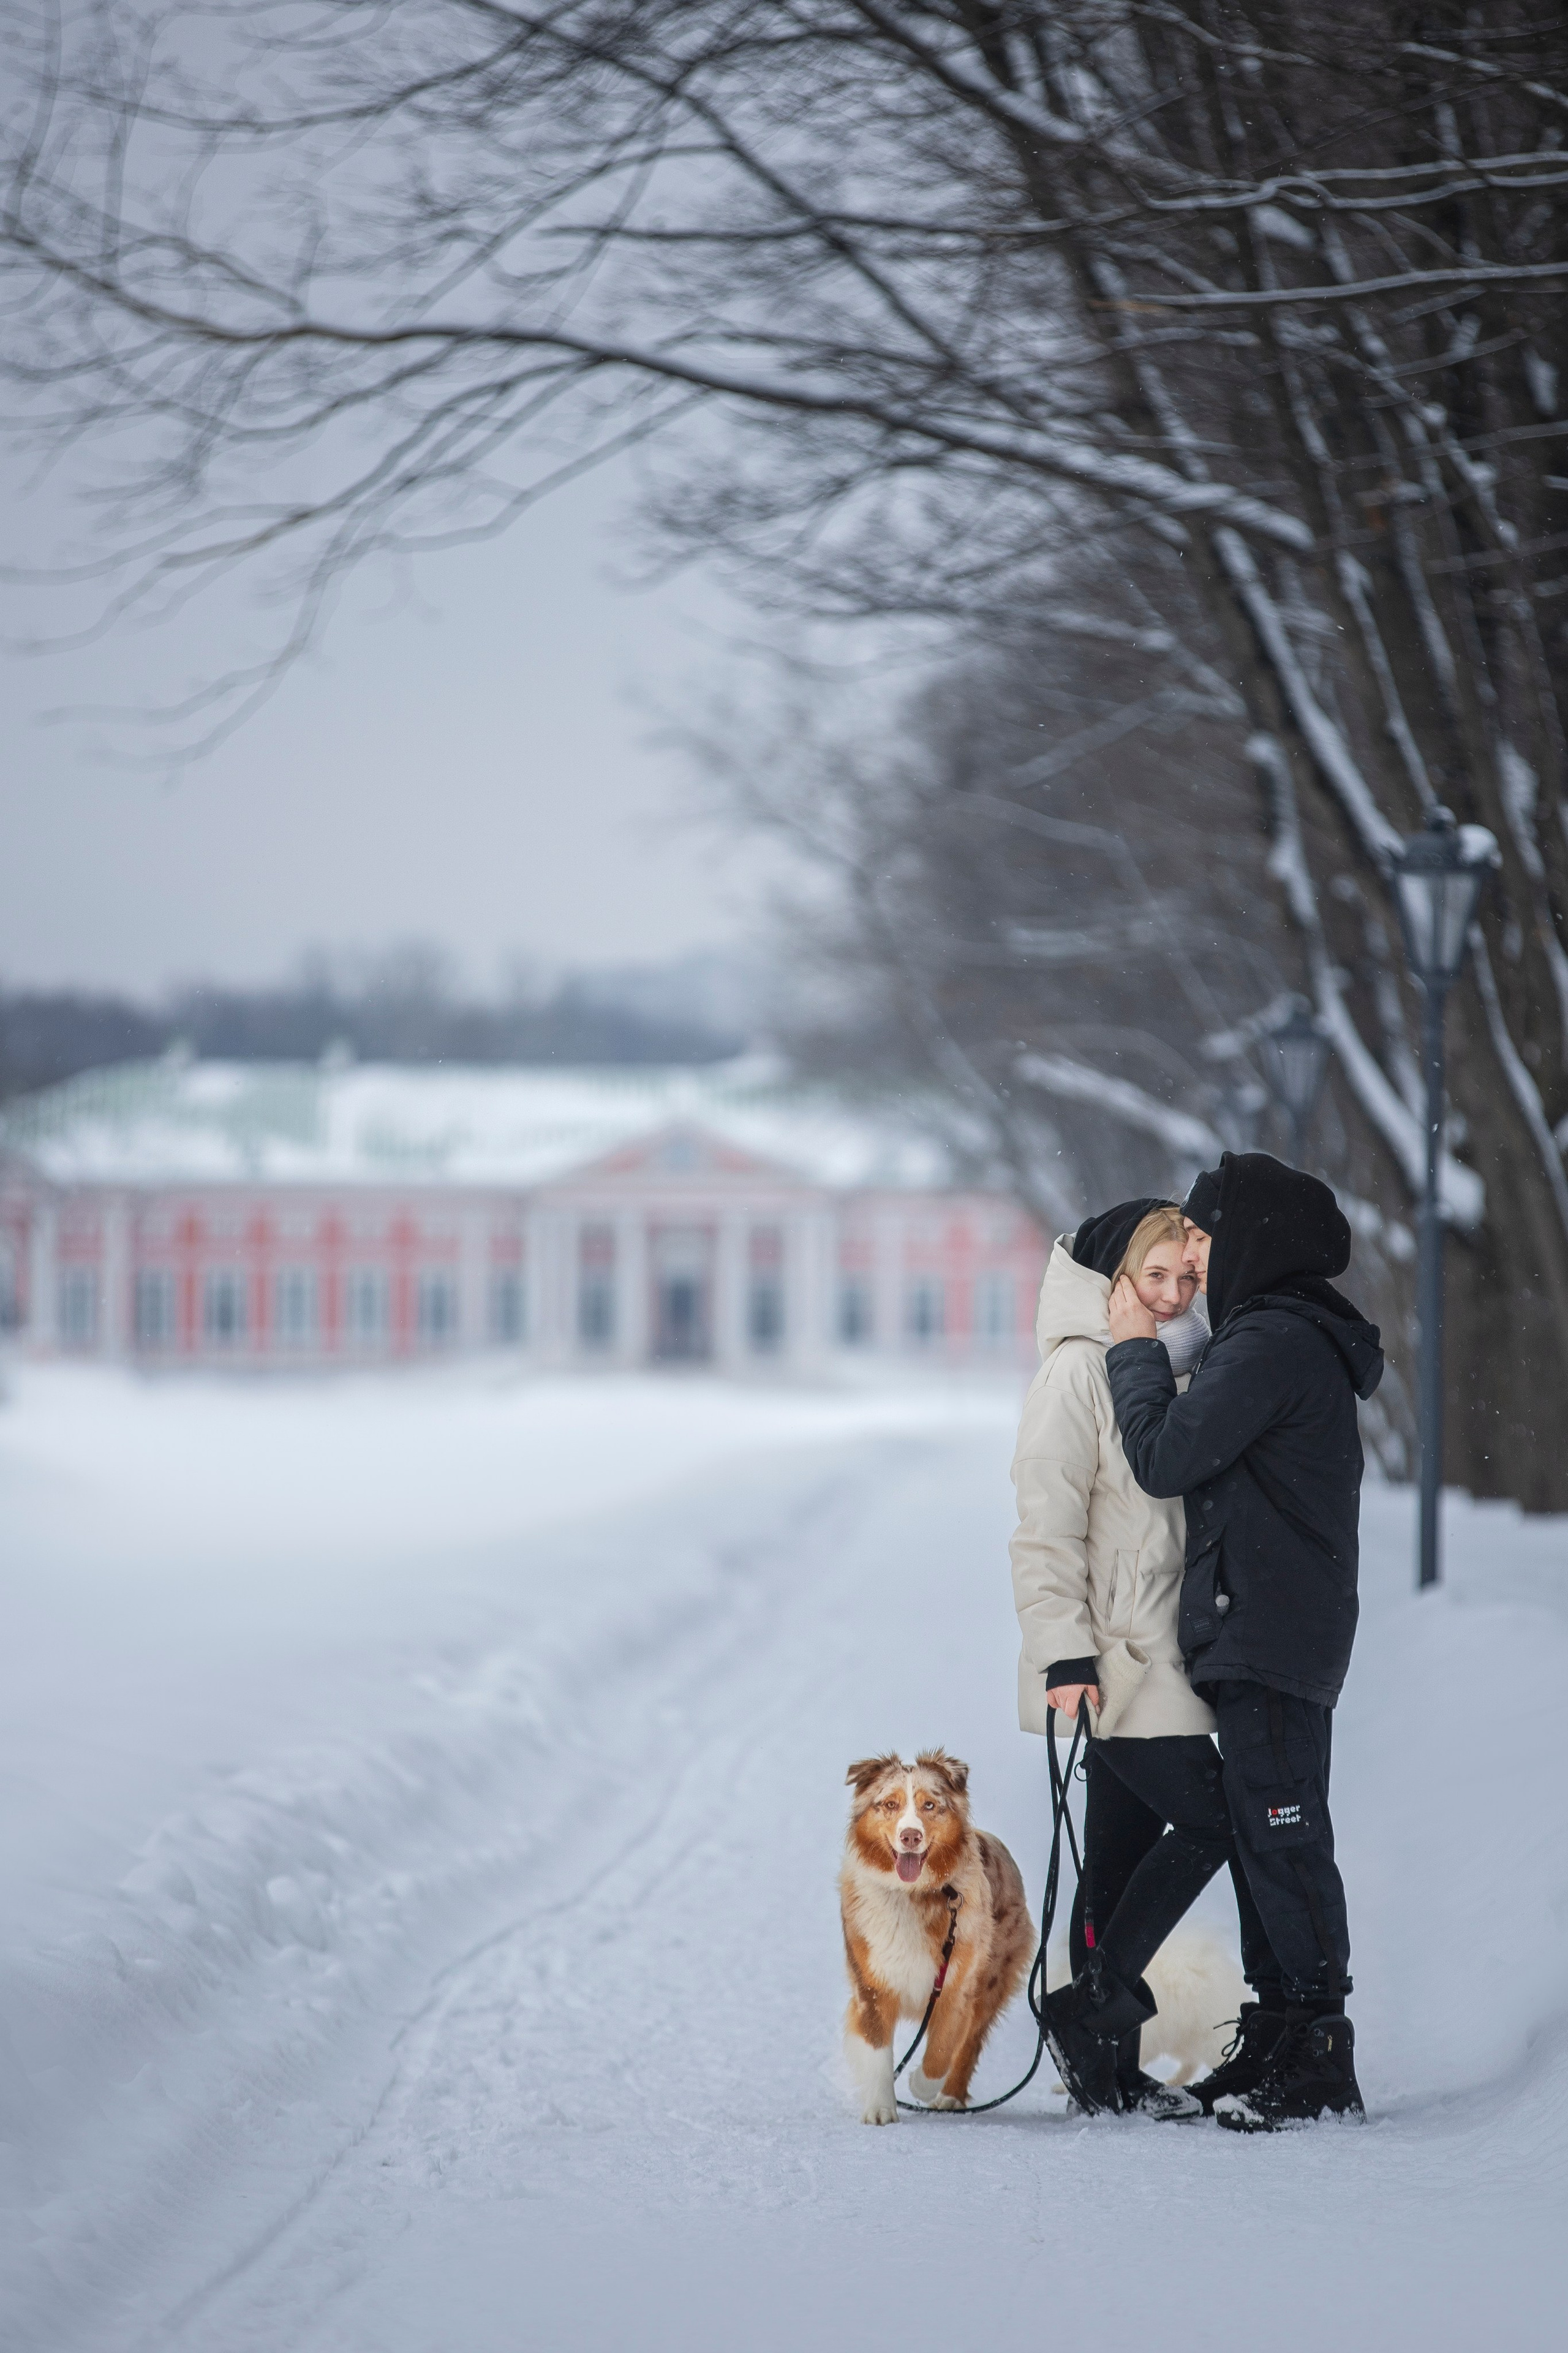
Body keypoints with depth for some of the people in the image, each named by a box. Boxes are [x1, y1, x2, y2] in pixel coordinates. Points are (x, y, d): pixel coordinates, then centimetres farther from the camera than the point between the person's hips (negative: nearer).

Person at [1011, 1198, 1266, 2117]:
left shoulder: (1159, 1371, 17)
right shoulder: (1080, 1369, -10)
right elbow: (1048, 1525, -15)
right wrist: (1065, 1652, -21)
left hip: (1154, 1654, 8)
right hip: (1113, 1657, -8)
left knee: (1127, 1850, 7)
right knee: (1208, 1820, -13)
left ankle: (1109, 2069, 10)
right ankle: (1096, 2008, -6)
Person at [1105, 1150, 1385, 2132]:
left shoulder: (1271, 1343, -15)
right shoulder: (1303, 1340, 18)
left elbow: (1165, 1457, -15)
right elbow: (1211, 1457, 23)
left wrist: (1137, 1348, -3)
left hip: (1267, 1642, -10)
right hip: (1290, 1639, 10)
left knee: (1281, 1839, -9)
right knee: (1271, 1840, 13)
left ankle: (1316, 2068, -8)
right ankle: (1282, 2049, 18)